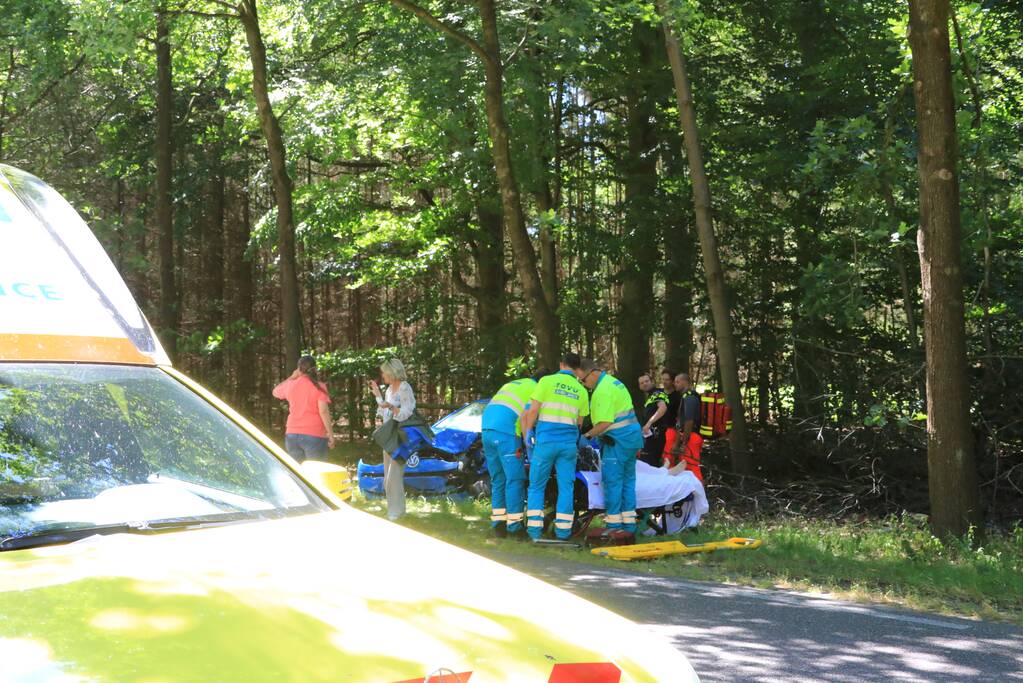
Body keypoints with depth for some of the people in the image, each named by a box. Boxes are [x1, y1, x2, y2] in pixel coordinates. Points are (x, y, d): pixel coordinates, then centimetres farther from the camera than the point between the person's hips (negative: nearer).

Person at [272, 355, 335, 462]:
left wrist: (292, 377, 26)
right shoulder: (319, 387, -6)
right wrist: (330, 433, -10)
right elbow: (324, 411, -14)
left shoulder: (291, 385, 6)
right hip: (315, 436, -4)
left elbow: (275, 392, 27)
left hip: (292, 434, 4)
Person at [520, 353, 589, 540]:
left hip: (545, 440, -2)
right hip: (569, 443, 2)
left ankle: (534, 528, -1)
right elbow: (579, 421, 13)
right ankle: (563, 528, 5)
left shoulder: (547, 381, 0)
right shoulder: (581, 391, 10)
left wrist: (527, 434, 6)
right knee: (566, 487, 8)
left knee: (536, 486, 6)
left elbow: (532, 411, -4)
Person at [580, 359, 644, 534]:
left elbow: (605, 423, -23)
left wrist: (588, 435, -11)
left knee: (612, 481, -3)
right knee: (628, 480, 13)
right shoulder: (613, 382, 16)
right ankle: (629, 523, 16)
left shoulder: (603, 391, -17)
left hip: (618, 441, -10)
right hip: (632, 437, 10)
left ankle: (613, 523, 1)